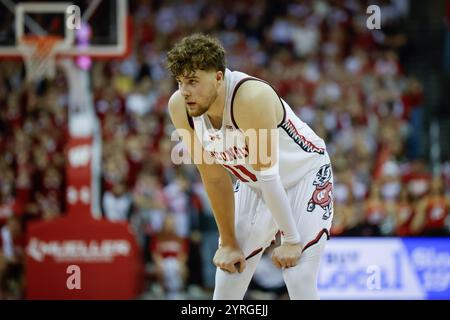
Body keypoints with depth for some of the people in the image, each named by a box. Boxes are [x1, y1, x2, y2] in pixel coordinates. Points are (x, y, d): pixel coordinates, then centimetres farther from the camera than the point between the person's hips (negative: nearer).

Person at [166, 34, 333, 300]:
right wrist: (228, 243, -6)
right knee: (227, 284, 2)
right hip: (253, 185, 6)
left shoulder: (252, 98, -36)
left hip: (305, 177, -6)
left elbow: (269, 175, -31)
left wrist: (291, 240, -25)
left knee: (301, 285, -16)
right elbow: (215, 178, -9)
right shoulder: (179, 108, -18)